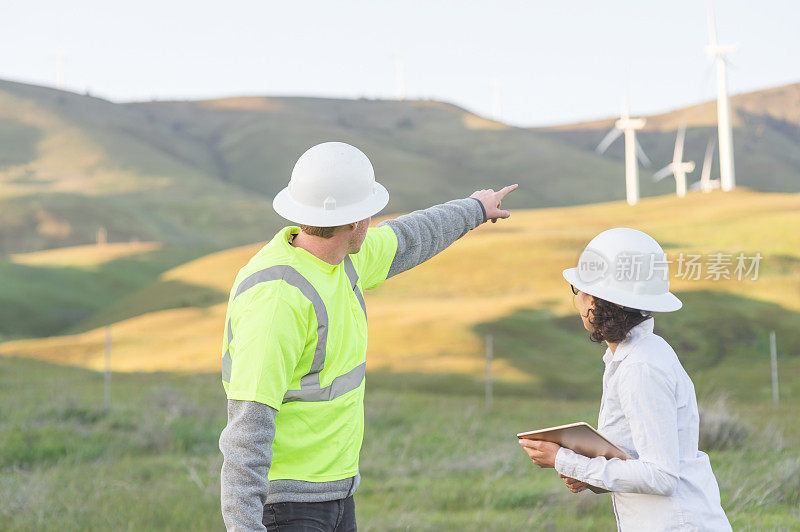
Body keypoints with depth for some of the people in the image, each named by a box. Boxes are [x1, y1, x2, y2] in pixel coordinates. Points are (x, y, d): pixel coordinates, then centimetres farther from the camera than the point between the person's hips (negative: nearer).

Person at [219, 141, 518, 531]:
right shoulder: (277, 297, -25)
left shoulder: (333, 257, 4)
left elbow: (405, 241, 26)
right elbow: (248, 425, -28)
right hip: (280, 498, -9)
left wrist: (473, 209, 42)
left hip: (333, 490, 9)